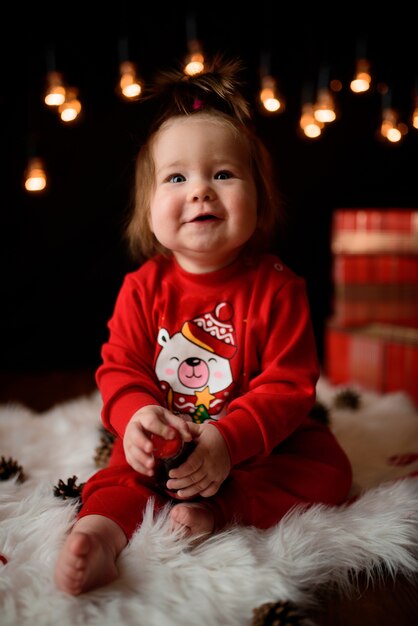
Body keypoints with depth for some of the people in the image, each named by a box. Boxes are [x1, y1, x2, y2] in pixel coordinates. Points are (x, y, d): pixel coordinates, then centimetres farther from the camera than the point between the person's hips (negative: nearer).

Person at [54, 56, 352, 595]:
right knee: (122, 469, -23)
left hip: (260, 439, 0)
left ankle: (215, 512, -28)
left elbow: (289, 384, -17)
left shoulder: (276, 287, -14)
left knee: (328, 468, -21)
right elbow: (119, 366, -4)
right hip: (165, 437, 1)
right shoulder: (143, 287, -6)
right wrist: (135, 415, -29)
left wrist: (226, 439, -33)